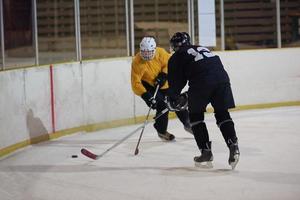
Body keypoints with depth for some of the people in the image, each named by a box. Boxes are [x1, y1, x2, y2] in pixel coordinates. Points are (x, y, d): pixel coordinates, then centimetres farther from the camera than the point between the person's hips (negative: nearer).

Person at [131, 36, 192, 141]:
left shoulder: (160, 52, -22)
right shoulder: (137, 62, -32)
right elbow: (135, 83, -33)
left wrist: (164, 75, -23)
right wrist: (145, 95, -42)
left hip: (163, 84, 5)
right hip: (148, 86, -5)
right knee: (162, 105, -19)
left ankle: (187, 123, 36)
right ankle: (161, 131, 2)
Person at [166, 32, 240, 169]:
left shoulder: (177, 57, 16)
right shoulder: (201, 48, 33)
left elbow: (176, 81, 12)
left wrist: (173, 99, 29)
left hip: (201, 82, -5)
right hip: (222, 78, 5)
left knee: (195, 115, 14)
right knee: (222, 114, 16)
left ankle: (206, 151, 10)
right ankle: (233, 146, 0)